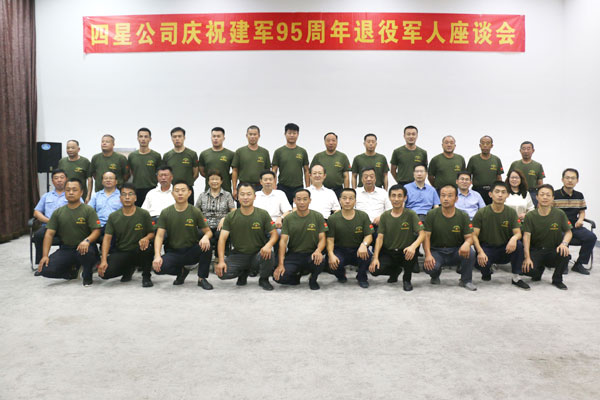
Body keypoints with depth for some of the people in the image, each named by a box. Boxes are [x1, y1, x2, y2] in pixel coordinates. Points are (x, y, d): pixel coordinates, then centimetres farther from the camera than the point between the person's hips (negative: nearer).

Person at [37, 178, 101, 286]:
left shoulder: (88, 210, -2)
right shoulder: (58, 212, 8)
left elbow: (96, 231, -9)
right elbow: (49, 234, 6)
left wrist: (87, 240, -31)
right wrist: (45, 255, -5)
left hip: (83, 247, -3)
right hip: (65, 249, 4)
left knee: (86, 251, -40)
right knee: (45, 270, -18)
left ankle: (87, 276, -6)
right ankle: (72, 270, 15)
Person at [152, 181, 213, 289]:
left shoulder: (195, 212, -3)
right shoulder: (165, 213, -2)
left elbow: (208, 231, 0)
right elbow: (159, 236, -6)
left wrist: (206, 237, -27)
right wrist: (157, 256, -22)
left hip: (192, 251, -1)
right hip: (173, 253, 1)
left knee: (206, 245, -32)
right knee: (158, 267, -29)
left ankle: (202, 278, -9)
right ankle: (182, 270, 6)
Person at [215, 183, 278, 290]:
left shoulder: (263, 214, -3)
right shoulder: (231, 217, -1)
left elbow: (274, 234, -4)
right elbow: (222, 238, -7)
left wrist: (269, 245, -29)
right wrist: (221, 261, -21)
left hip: (258, 254, -1)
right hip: (238, 255, 1)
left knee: (269, 254, -35)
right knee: (221, 272, -24)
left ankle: (263, 279, -1)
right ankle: (244, 272, 12)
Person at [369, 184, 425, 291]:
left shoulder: (411, 214, -6)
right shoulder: (385, 216, 2)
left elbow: (422, 234, -16)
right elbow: (380, 237, -2)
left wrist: (413, 246, -38)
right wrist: (375, 257, -16)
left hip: (405, 252, -2)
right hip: (388, 252, 2)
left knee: (413, 250, -36)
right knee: (375, 270, -24)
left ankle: (407, 279, -5)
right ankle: (395, 270, 15)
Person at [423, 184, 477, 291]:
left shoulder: (463, 216, -2)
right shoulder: (431, 215, -6)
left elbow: (469, 237, -4)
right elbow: (426, 236, -8)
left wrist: (467, 243, -31)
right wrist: (428, 255, -24)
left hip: (456, 251, 1)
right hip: (436, 251, -1)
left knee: (470, 253, -32)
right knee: (429, 266, -32)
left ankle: (465, 280, -3)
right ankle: (435, 275, 11)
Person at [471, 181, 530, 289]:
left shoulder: (511, 212, -1)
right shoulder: (481, 213, -8)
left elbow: (518, 233, -8)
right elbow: (474, 235, -9)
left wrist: (514, 238, -34)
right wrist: (480, 252, -26)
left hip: (506, 249, 2)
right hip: (487, 248, -2)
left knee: (518, 244, -29)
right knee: (481, 263, -33)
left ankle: (516, 277, -11)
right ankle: (487, 271, 8)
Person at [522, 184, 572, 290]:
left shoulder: (560, 214, -3)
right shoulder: (530, 216, -5)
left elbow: (568, 232, 3)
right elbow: (526, 236, -11)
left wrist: (564, 243, -21)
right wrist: (527, 257, -20)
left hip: (554, 250, 1)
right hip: (536, 250, 0)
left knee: (564, 252, -33)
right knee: (529, 269, -27)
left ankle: (557, 280, -4)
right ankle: (539, 269, 17)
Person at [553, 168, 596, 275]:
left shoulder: (579, 196, 12)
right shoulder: (554, 195, -5)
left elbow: (582, 211, 21)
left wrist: (580, 220, -1)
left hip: (574, 226, 5)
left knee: (591, 237, -20)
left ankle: (579, 264, -3)